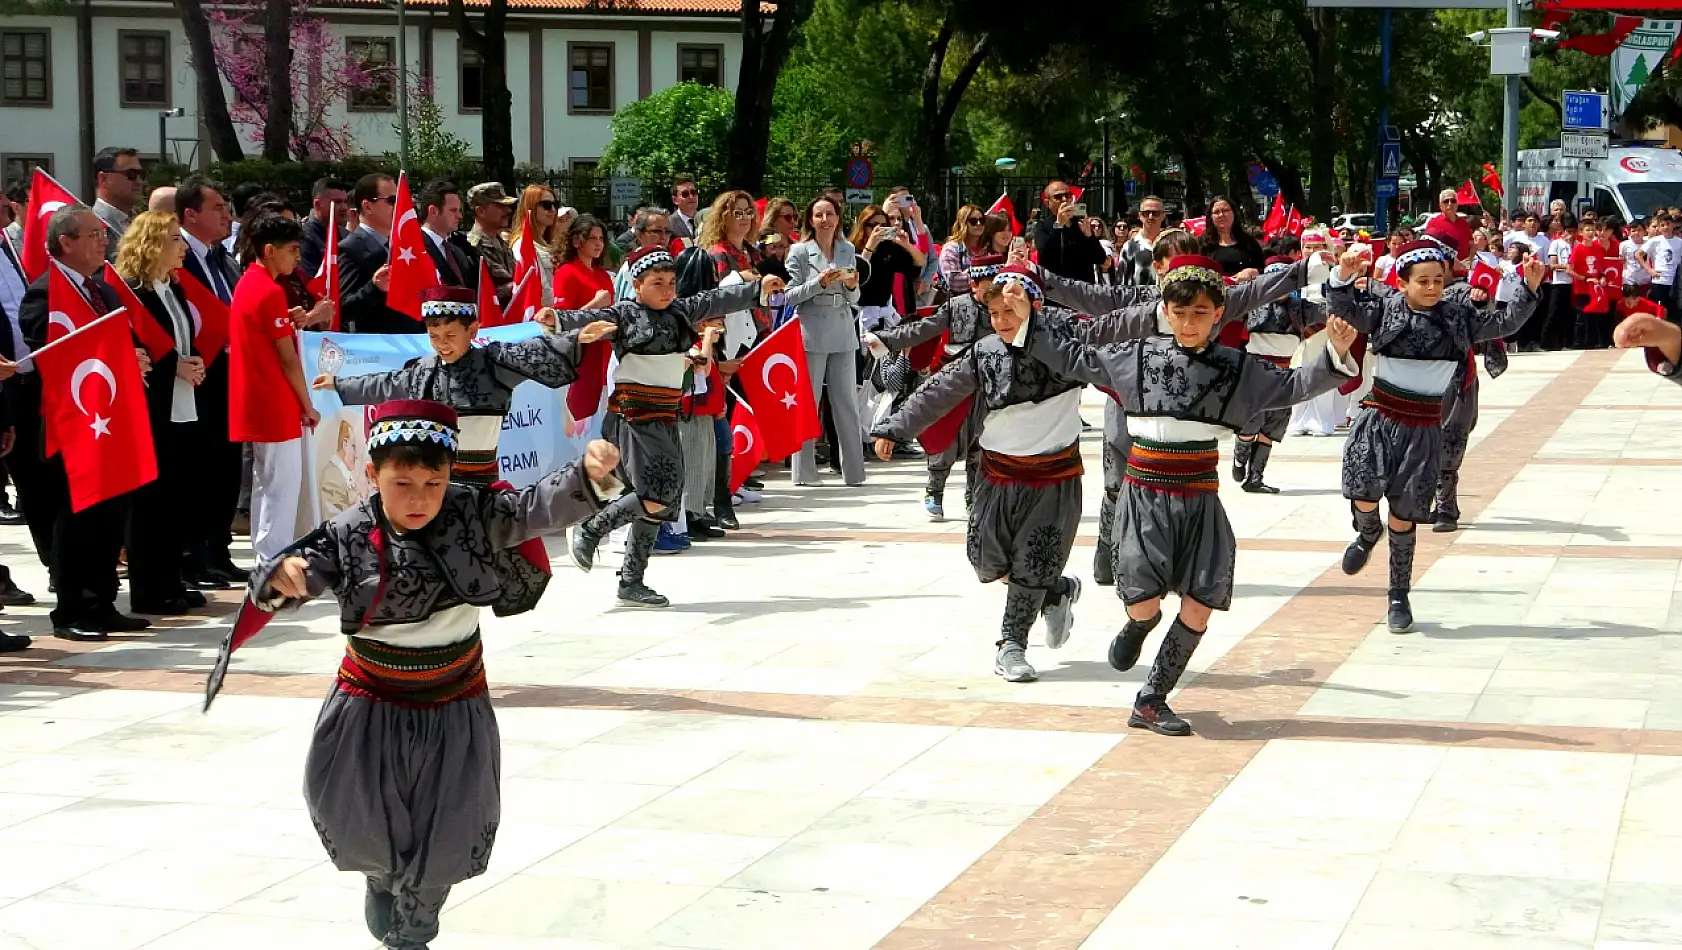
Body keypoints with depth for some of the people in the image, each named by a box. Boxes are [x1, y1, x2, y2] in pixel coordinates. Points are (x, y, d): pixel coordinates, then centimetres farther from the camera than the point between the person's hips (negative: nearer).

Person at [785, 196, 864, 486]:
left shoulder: (848, 250, 12)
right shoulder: (800, 252, 1)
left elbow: (854, 300, 15)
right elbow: (790, 295, -5)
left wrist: (852, 286, -7)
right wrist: (819, 283, -17)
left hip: (843, 334, 4)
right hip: (811, 334, -4)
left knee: (846, 402, 5)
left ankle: (854, 470, 8)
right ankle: (804, 471, 2)